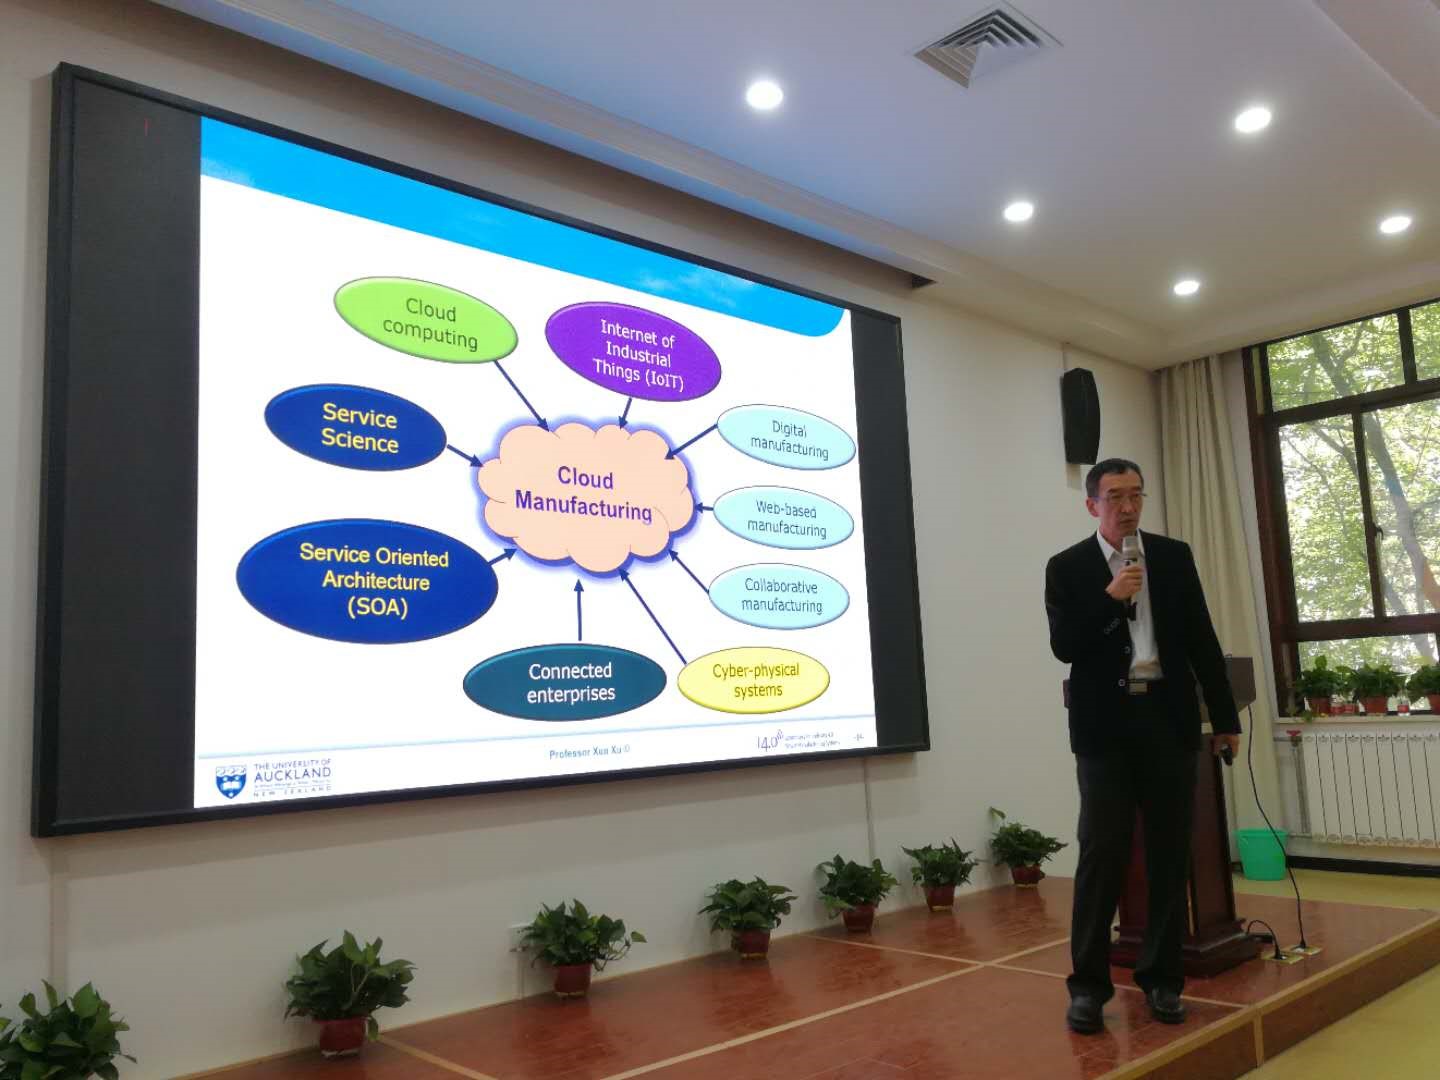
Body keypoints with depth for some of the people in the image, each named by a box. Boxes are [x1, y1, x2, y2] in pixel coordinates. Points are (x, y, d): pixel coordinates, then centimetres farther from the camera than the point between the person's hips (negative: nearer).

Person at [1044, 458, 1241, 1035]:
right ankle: (1089, 984, 7)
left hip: (1168, 718, 3)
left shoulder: (1174, 556, 8)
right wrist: (1110, 598, -18)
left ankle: (1161, 977, 20)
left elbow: (1202, 639, 8)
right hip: (1105, 725, -3)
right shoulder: (1067, 567, 1)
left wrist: (1225, 716, 7)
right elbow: (1064, 647, -7)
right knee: (1102, 853, -3)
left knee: (1169, 854, 8)